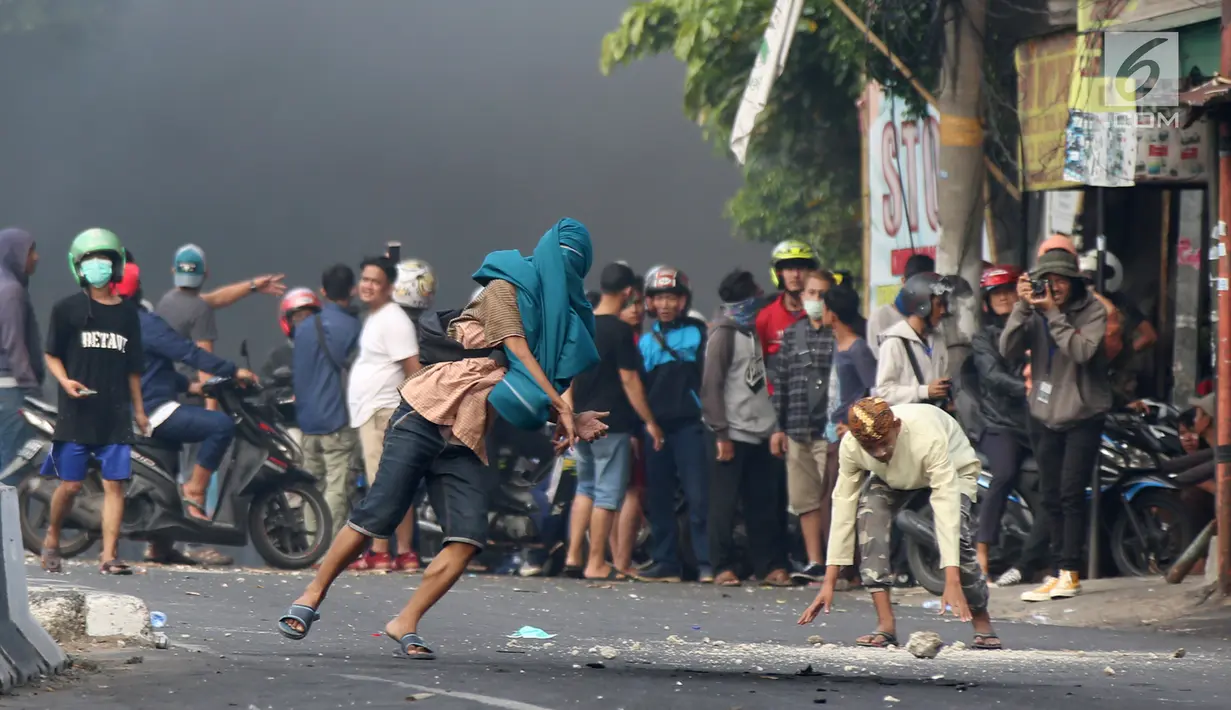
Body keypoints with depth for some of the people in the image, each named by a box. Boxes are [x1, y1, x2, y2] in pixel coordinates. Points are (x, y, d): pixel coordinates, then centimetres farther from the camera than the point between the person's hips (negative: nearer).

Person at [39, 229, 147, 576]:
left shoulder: (127, 314, 12)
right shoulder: (67, 309, 2)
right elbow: (52, 355, 5)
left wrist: (138, 409, 16)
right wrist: (65, 382, -14)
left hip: (116, 415, 3)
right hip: (76, 413, -3)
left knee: (114, 483, -6)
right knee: (70, 483, -1)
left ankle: (108, 557, -6)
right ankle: (52, 538, 25)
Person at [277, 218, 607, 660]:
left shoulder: (557, 316, 18)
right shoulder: (505, 291, 0)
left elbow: (533, 391, 12)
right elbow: (519, 353, -11)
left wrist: (569, 422, -4)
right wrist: (560, 407, -14)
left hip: (466, 441, 6)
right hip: (426, 416, -6)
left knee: (469, 537, -12)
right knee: (378, 515, -11)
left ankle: (406, 624, -5)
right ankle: (312, 597, 4)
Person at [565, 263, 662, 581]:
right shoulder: (620, 331, -14)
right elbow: (629, 380, -15)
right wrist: (649, 421, -9)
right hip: (612, 423, -7)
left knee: (586, 488, 18)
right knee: (608, 492, -1)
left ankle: (573, 556, 11)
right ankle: (596, 564, -1)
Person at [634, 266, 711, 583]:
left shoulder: (697, 332, 6)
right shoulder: (646, 340, 17)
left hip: (690, 424, -4)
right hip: (655, 425, 4)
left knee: (699, 497, -10)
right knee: (659, 500, 5)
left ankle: (707, 563, -11)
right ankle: (665, 562, 10)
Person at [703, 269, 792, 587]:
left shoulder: (754, 331, 18)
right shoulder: (724, 334, -6)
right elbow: (711, 386, -11)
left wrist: (776, 426, 10)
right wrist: (721, 433, -16)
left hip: (760, 431, 7)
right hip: (734, 434, -7)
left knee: (765, 504, 6)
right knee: (725, 503, -3)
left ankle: (769, 565, 10)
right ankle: (723, 567, 0)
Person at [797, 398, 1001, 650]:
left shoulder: (928, 438, -44)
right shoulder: (850, 446, -31)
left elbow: (946, 505, -47)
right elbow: (843, 506, -26)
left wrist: (952, 582, -53)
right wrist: (829, 583, -28)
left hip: (953, 466, -3)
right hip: (892, 476, 3)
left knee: (954, 534, -28)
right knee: (869, 513, -27)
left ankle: (983, 626, -5)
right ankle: (886, 626, -24)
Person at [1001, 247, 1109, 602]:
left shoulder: (1092, 311, -7)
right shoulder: (1034, 313, 2)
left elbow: (1082, 351, -22)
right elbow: (1008, 350, -10)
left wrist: (1053, 313, -23)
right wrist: (1022, 307, -19)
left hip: (1082, 416, -4)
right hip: (1044, 416, 4)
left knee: (1071, 494, -10)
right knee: (1051, 498, 7)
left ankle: (1070, 573, -8)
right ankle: (1059, 572, 13)